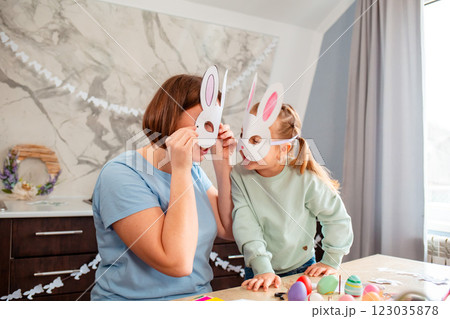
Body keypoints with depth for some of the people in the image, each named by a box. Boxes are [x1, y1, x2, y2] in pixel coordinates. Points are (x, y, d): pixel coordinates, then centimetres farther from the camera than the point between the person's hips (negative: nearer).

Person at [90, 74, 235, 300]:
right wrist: (181, 170, -23)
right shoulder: (121, 176, -17)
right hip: (138, 302, -4)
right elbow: (177, 262, -24)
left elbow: (228, 230, 4)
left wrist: (222, 165, -3)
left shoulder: (193, 170, 6)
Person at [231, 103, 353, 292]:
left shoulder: (305, 178, -16)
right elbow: (246, 227, -16)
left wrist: (330, 262, -3)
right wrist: (262, 269, -24)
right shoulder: (239, 176, -11)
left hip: (302, 269, 0)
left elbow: (337, 219, -4)